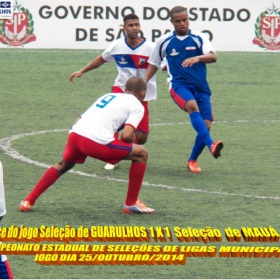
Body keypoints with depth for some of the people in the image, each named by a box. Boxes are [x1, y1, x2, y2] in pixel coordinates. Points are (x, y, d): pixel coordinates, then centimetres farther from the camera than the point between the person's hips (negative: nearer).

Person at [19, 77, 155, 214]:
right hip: (97, 142, -6)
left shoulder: (107, 96, 31)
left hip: (75, 134, 6)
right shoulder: (137, 105, 12)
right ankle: (131, 203, 15)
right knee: (141, 154, 12)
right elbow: (126, 135, -3)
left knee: (63, 166, 35)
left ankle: (28, 201, 32)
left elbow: (78, 122, 26)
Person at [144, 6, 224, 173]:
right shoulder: (164, 41, 6)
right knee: (192, 106, -34)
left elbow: (213, 57, -13)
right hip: (179, 85, -2)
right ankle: (211, 145, -49)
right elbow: (154, 63, 19)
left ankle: (193, 161, 16)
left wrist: (197, 58, -33)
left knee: (206, 125, -8)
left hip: (201, 86, 2)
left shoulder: (199, 38, 2)